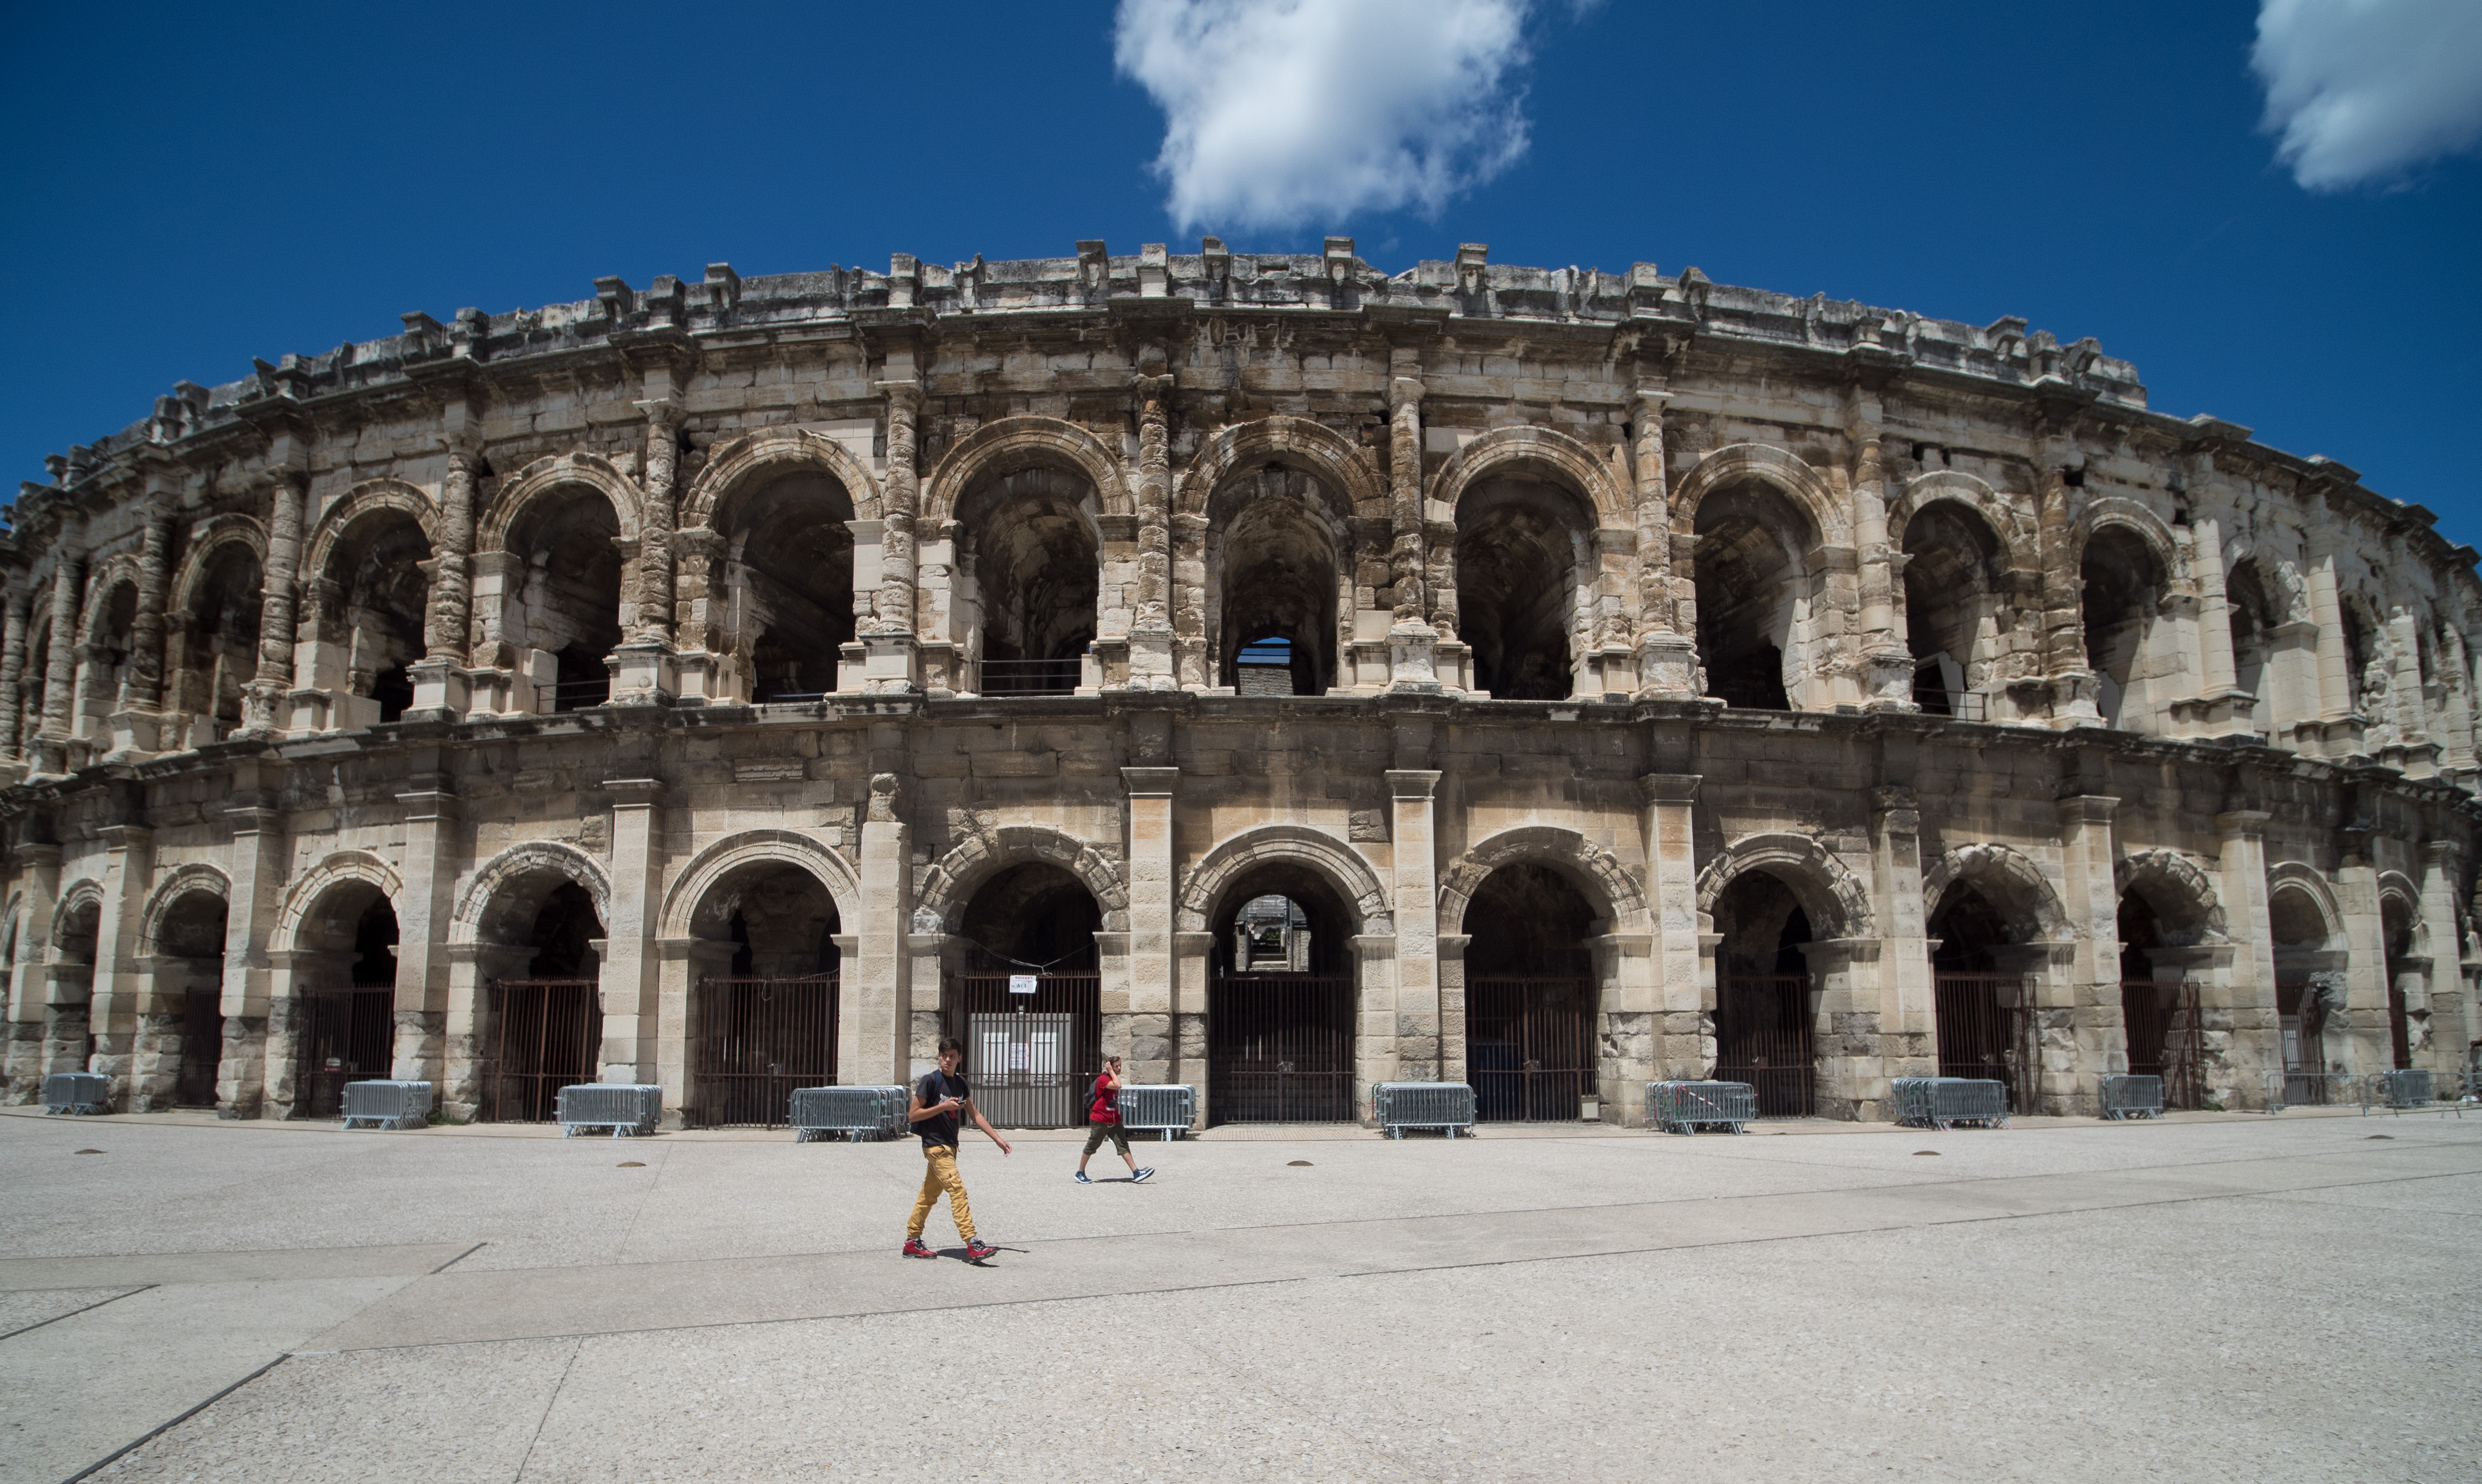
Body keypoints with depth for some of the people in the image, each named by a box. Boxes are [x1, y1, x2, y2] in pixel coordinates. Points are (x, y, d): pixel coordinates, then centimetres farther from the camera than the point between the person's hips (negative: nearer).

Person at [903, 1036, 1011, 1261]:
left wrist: (998, 1138, 12)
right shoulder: (930, 1080, -9)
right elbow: (915, 1114, -10)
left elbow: (975, 1115, 16)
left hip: (949, 1146, 7)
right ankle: (973, 1245, -22)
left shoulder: (960, 1084, 10)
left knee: (929, 1194, 12)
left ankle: (912, 1242, 22)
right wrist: (943, 1106, -18)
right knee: (957, 1189, -16)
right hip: (935, 1145, -7)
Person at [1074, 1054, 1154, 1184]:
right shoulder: (1103, 1078, -17)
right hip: (1100, 1121, -8)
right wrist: (1111, 1071, -24)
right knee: (1091, 1147, 5)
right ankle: (1080, 1173, 19)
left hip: (1114, 1120, 8)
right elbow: (1118, 1086, -34)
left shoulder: (1113, 1079, 12)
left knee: (1123, 1145, -2)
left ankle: (1136, 1173, -9)